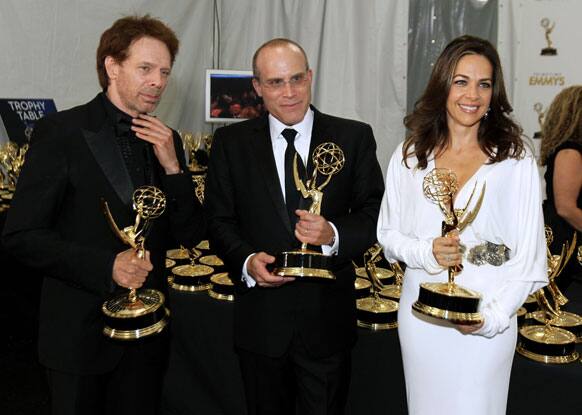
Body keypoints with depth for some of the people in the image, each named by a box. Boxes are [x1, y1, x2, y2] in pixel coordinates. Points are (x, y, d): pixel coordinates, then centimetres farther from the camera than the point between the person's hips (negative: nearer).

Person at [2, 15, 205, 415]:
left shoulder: (165, 141, 5)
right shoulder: (61, 131, -10)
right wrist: (106, 266, -23)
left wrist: (172, 167, -11)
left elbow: (190, 235, 3)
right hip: (81, 329, -4)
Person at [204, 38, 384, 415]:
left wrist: (334, 235, -21)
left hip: (328, 317, -1)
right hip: (260, 318, 1)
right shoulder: (231, 142, 1)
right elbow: (219, 220, 3)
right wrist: (246, 261, -16)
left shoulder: (354, 137, -2)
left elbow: (376, 214, -1)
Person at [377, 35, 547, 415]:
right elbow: (388, 233, 5)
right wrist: (427, 252, -15)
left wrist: (493, 316, -14)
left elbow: (528, 254, -5)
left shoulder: (516, 160, -6)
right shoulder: (409, 156, 1)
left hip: (489, 320, -2)